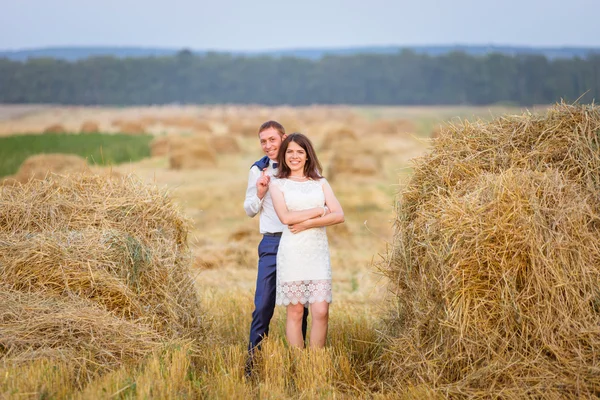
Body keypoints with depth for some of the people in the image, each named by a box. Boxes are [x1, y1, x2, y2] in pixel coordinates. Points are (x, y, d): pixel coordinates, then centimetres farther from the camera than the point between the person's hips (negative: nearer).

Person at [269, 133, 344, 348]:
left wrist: (307, 223, -9)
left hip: (318, 252, 2)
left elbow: (339, 215, 1)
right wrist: (319, 212, -7)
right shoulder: (277, 184, 6)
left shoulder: (320, 183, 13)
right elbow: (285, 217, -10)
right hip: (292, 252, -2)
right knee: (295, 312, 1)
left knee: (321, 312, -6)